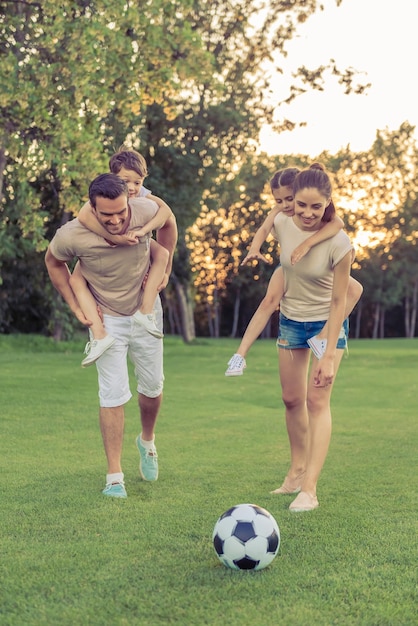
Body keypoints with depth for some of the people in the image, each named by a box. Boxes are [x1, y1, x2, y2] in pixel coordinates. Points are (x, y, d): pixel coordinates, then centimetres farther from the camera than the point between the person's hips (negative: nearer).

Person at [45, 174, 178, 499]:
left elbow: (169, 222, 2)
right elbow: (54, 262, -4)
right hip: (107, 318, -2)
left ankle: (147, 441, 42)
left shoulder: (145, 210, -25)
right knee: (113, 394, -9)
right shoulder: (72, 236, -28)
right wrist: (76, 306, -8)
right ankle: (114, 477, 0)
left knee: (152, 387, 13)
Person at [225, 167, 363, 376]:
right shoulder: (279, 212, -20)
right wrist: (254, 249, -60)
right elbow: (264, 229, -37)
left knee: (355, 289, -22)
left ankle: (323, 337, -20)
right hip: (289, 267, 0)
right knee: (269, 301, -22)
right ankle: (240, 355, -21)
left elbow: (338, 222, -51)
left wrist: (307, 244, -65)